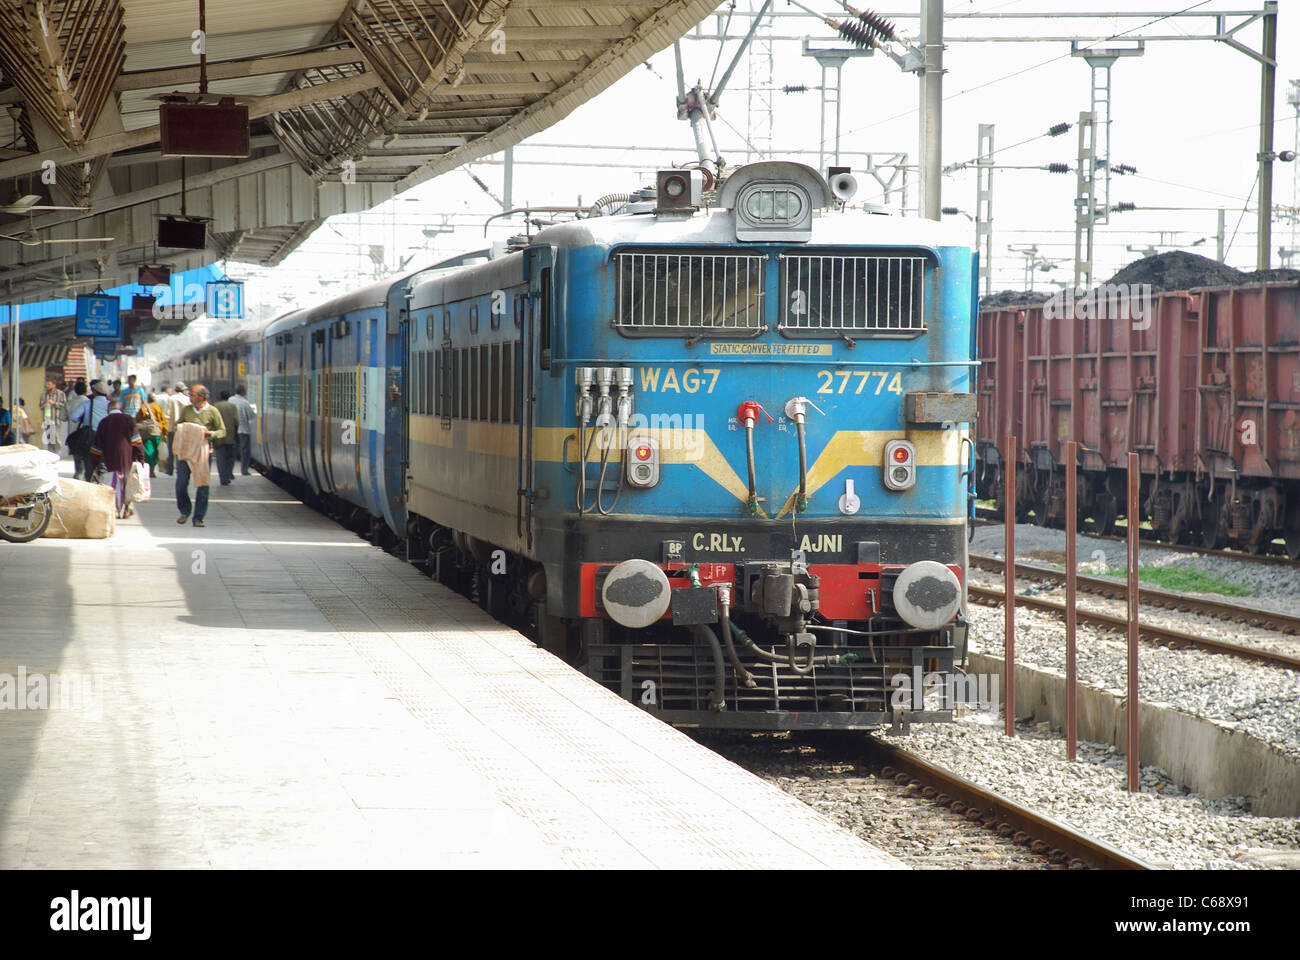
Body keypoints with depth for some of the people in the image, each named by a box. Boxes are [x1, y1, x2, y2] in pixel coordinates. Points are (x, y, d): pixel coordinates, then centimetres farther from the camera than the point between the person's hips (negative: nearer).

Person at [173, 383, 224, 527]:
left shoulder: (212, 411, -1)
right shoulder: (186, 410, 9)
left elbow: (222, 431, 3)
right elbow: (177, 425, 20)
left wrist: (211, 433, -16)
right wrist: (179, 429, -3)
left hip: (202, 452, -3)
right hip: (184, 451, 3)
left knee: (202, 485, -3)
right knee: (181, 484, -1)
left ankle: (198, 518, 4)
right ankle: (184, 511, 21)